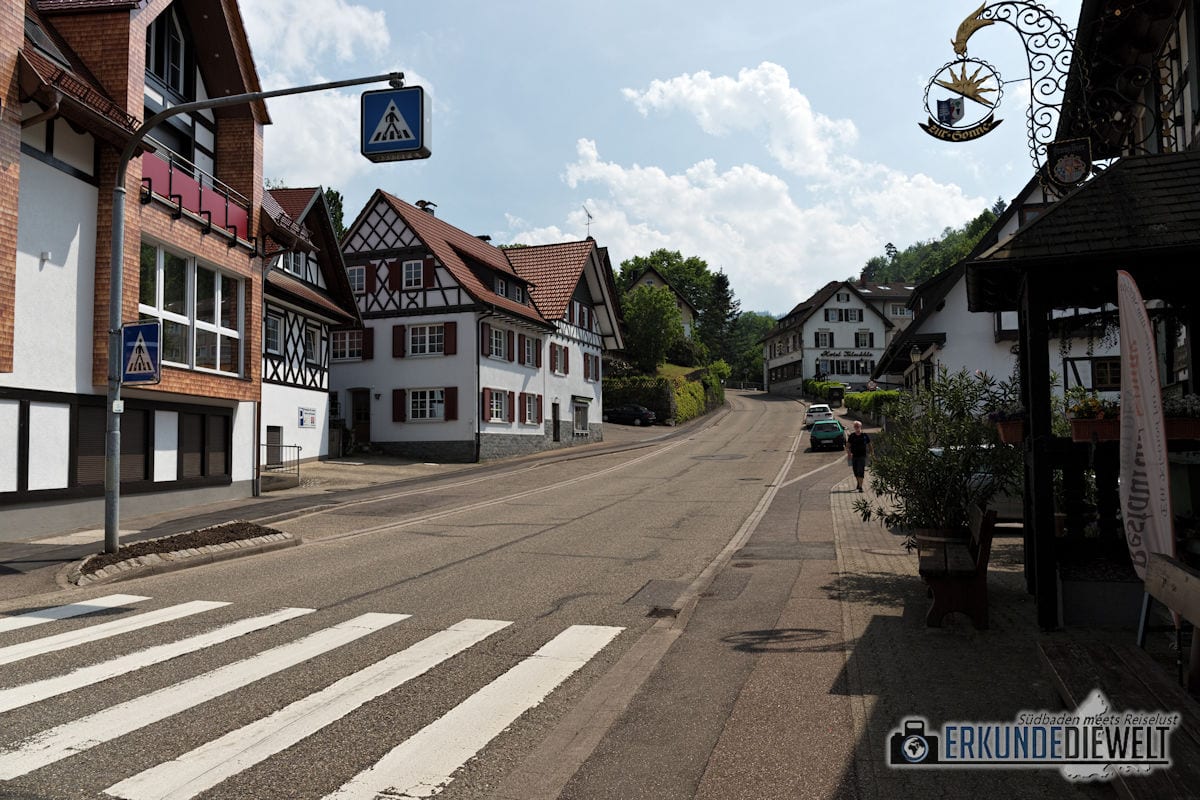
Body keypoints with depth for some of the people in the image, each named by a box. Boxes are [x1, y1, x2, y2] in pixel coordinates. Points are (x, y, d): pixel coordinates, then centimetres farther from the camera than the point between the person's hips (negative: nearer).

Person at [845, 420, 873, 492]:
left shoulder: (865, 436, 0)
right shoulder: (851, 436, 3)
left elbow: (870, 445, 10)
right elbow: (847, 446, 5)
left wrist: (872, 453, 6)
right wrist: (848, 453, -11)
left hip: (862, 456, -3)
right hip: (854, 456, 3)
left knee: (861, 471, -12)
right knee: (855, 471, 13)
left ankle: (860, 487, -14)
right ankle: (858, 483, 36)